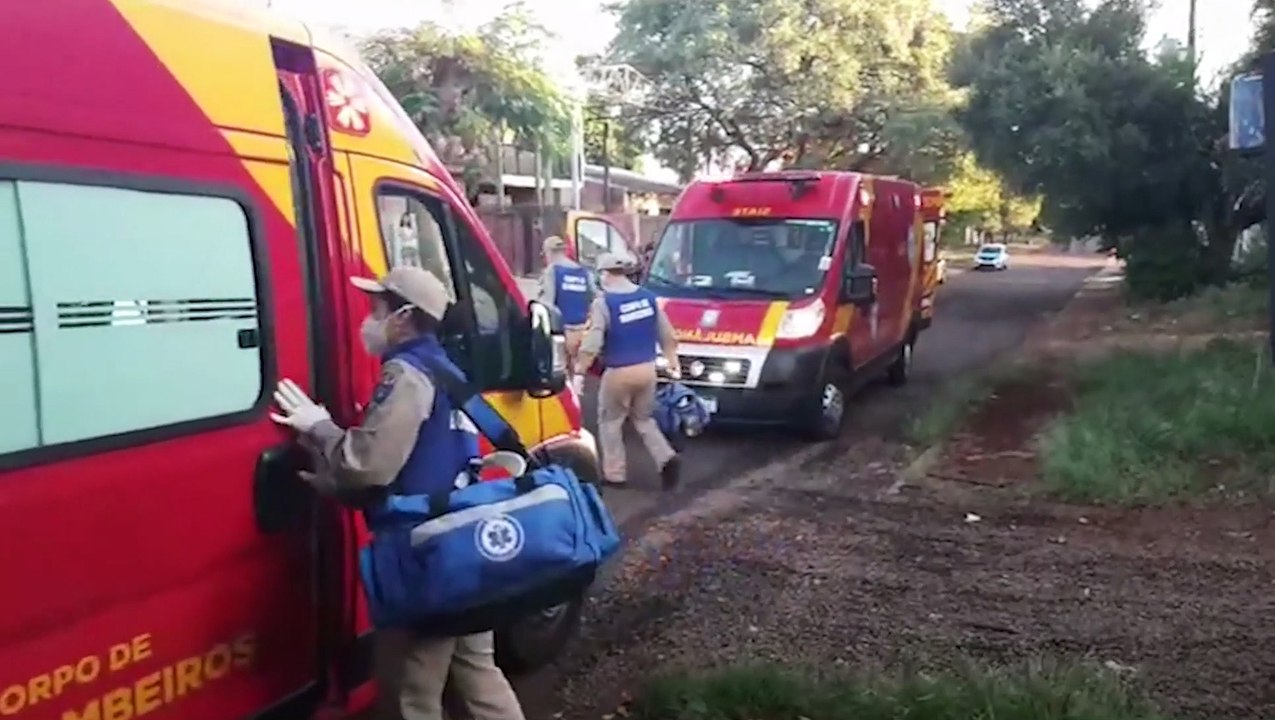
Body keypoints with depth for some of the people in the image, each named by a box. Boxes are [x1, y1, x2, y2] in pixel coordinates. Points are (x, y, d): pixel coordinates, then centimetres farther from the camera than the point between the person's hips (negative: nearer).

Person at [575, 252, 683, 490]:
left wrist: (580, 367, -6)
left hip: (618, 372, -5)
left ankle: (614, 473, 17)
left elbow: (593, 342, -17)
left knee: (610, 421, 13)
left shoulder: (603, 302, -13)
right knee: (643, 419, 21)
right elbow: (667, 334, 11)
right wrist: (672, 359, 23)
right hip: (647, 369, 6)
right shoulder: (648, 296, 5)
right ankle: (666, 458, 2)